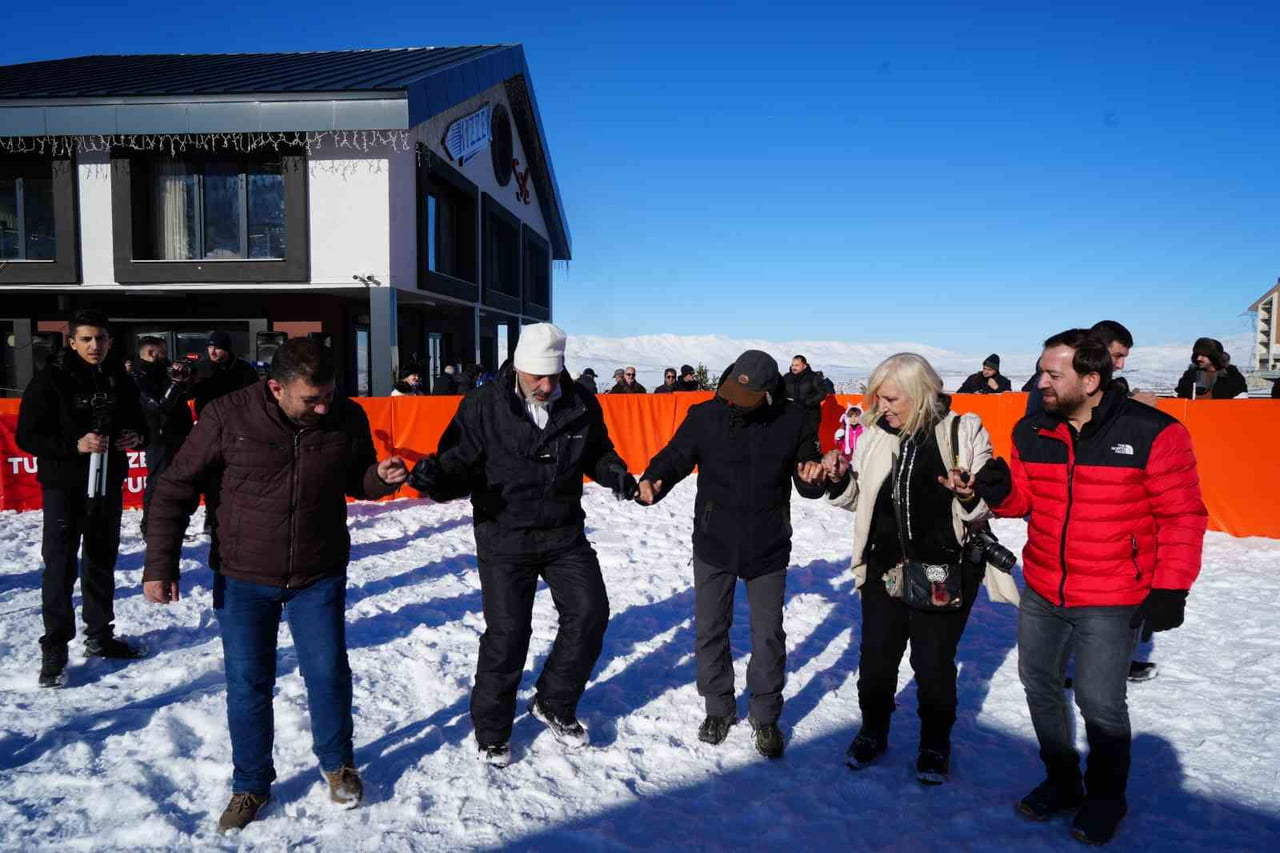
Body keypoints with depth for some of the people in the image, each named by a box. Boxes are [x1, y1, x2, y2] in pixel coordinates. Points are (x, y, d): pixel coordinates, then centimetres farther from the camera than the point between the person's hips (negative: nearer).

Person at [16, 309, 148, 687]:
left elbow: (136, 419, 15)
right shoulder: (50, 379, -11)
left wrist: (135, 435, -8)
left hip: (109, 482, 5)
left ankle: (100, 636, 30)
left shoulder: (119, 378, 3)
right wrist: (75, 445, -27)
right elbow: (27, 436, -12)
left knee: (103, 561, 15)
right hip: (64, 485, -5)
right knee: (60, 566, -7)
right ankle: (54, 651, 3)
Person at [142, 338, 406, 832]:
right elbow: (177, 489, -7)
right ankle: (251, 785, 30)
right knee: (247, 684, 8)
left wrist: (381, 477, -16)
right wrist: (160, 564, -10)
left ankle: (337, 764, 33)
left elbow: (355, 480, 7)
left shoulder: (348, 418, -10)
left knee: (328, 673, 6)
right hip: (243, 579, -1)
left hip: (319, 576, 1)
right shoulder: (229, 415, -16)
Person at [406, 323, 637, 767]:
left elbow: (597, 453, 13)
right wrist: (435, 479, -33)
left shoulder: (582, 405, -4)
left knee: (589, 613, 2)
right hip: (505, 536, -3)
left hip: (564, 533, 4)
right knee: (507, 632, 0)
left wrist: (617, 475, -8)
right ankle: (491, 729, 23)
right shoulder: (483, 406, -13)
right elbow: (459, 465, -10)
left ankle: (554, 705, 25)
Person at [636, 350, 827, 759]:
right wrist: (654, 480, -27)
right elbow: (676, 455, -6)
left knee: (768, 635, 11)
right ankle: (719, 708, 35)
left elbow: (808, 484, 3)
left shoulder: (791, 420, -8)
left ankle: (765, 716, 32)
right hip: (714, 545, 1)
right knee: (710, 630, 12)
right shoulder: (705, 415, -10)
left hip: (768, 548, 0)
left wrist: (814, 476, -21)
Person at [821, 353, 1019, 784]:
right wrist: (840, 480, -8)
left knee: (933, 661, 8)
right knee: (875, 655, 12)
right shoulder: (874, 434, 0)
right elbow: (858, 499, 12)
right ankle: (873, 732, 36)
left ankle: (935, 744, 32)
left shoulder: (964, 432, -10)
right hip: (885, 566, 4)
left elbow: (986, 506, -5)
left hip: (945, 570, -3)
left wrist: (968, 497, -27)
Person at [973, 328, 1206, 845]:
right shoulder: (1030, 431, -1)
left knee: (1099, 702, 3)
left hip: (1111, 602, -5)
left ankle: (1106, 798, 31)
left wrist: (1170, 588, -12)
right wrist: (1000, 491, -14)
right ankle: (1062, 781, 40)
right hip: (1041, 591, 5)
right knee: (1039, 686, 17)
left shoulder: (1152, 434, -15)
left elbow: (1182, 517, -10)